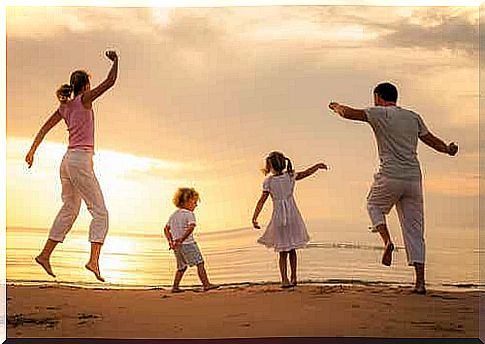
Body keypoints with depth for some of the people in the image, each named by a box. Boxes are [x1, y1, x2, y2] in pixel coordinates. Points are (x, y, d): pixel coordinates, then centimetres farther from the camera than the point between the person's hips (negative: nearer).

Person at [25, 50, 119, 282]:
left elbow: (45, 128, 12)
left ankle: (45, 255, 21)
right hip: (81, 160, -8)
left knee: (69, 210, 18)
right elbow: (110, 82, -9)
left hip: (67, 161, 8)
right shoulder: (84, 100, -6)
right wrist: (115, 61, 6)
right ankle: (94, 260, -18)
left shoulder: (64, 106, 14)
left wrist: (32, 150, 11)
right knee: (100, 212, -6)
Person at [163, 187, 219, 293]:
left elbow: (166, 229, 17)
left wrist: (170, 241, 13)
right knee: (200, 263, -3)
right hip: (188, 244, -8)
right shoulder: (189, 214, -9)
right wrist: (182, 239, -25)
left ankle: (175, 287, 19)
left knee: (181, 266, 19)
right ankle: (206, 284, -7)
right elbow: (191, 227, -25)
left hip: (176, 246, 8)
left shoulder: (173, 215, 15)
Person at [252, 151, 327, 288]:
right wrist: (318, 165, 27)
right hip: (293, 215, 2)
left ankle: (285, 279, -2)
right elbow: (306, 173, 11)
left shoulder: (269, 181, -6)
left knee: (283, 251, 6)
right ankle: (293, 277, 20)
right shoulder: (290, 176, -1)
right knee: (292, 249, 16)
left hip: (279, 217, -2)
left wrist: (254, 218, -5)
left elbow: (261, 201, -7)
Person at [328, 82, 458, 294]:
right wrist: (448, 149, 42)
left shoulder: (380, 114, 0)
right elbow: (431, 140, 22)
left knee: (374, 205, 25)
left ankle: (387, 240, -2)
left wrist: (337, 107, 16)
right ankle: (420, 282, 2)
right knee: (414, 230, 6)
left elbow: (349, 113, -6)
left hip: (390, 177, -4)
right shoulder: (413, 117, 15)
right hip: (413, 178, 4)